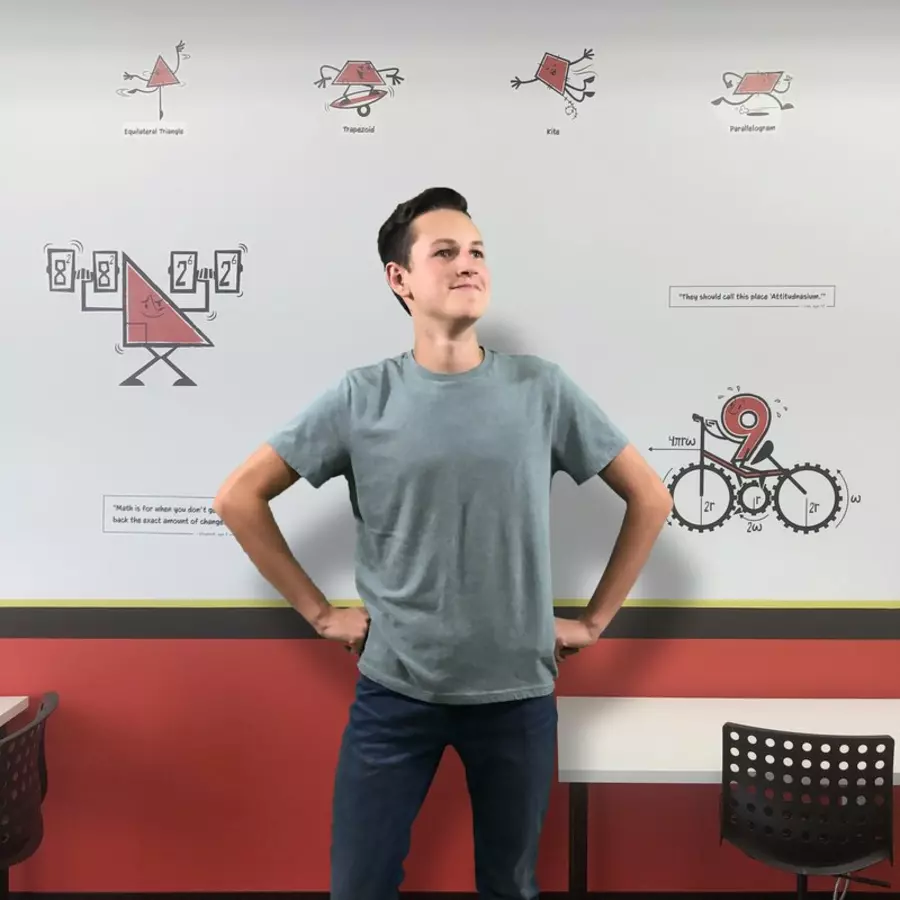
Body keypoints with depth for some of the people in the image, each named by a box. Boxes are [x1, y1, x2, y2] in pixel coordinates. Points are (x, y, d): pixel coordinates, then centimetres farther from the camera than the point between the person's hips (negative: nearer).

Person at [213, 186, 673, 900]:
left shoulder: (542, 390, -4)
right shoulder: (362, 397, -6)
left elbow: (650, 497, 5)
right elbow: (240, 497, 2)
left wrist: (595, 620, 3)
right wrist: (319, 612, 0)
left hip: (518, 693, 1)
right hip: (393, 691, 0)